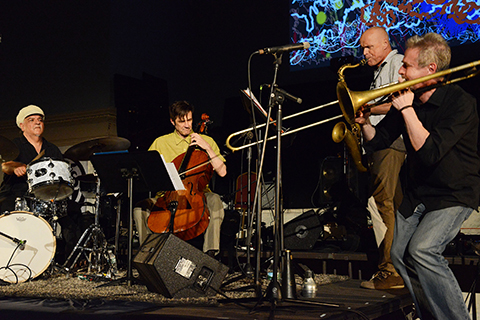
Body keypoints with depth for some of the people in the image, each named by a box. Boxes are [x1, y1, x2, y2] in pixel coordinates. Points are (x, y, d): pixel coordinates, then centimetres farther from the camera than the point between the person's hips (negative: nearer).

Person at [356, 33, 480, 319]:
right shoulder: (407, 100, 1)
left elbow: (429, 152, -30)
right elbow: (377, 141, 7)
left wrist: (407, 109, -24)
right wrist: (365, 122, -13)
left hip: (456, 193, -7)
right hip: (417, 193, 7)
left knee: (422, 250, -25)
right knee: (400, 255, 4)